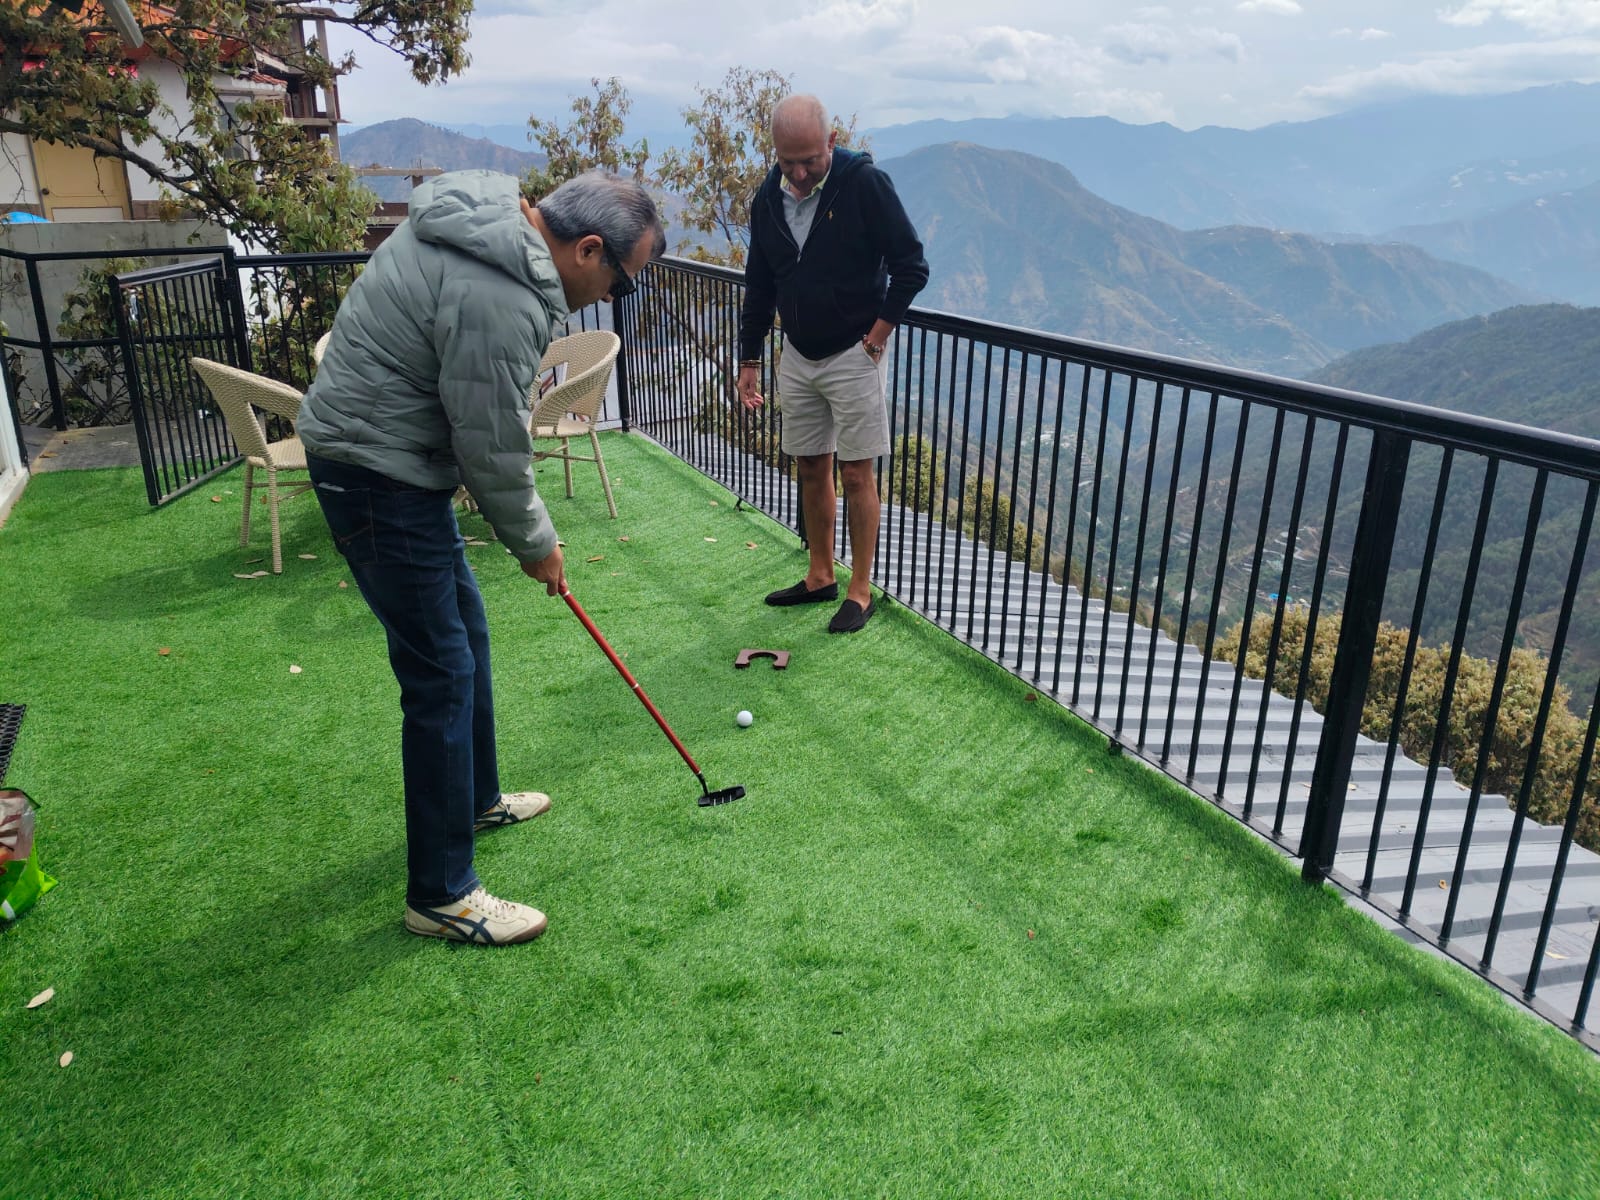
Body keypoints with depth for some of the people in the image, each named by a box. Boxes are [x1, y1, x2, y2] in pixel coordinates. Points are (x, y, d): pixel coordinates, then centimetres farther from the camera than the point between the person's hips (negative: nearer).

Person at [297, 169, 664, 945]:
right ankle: (441, 896, 6)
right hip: (378, 473, -11)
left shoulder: (492, 209, 5)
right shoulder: (499, 302, -28)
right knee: (442, 672, -6)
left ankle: (476, 799, 39)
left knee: (464, 627, 20)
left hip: (391, 451, 11)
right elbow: (494, 451, -19)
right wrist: (536, 545, -3)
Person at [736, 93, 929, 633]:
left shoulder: (865, 183, -14)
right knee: (811, 468, 11)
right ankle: (820, 576, 25)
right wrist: (749, 359, 10)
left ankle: (860, 591, 9)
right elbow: (759, 286, 11)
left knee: (856, 472, -1)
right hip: (797, 356, 6)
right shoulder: (768, 198, 3)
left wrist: (876, 337, -12)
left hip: (853, 355, -5)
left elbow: (911, 266, -12)